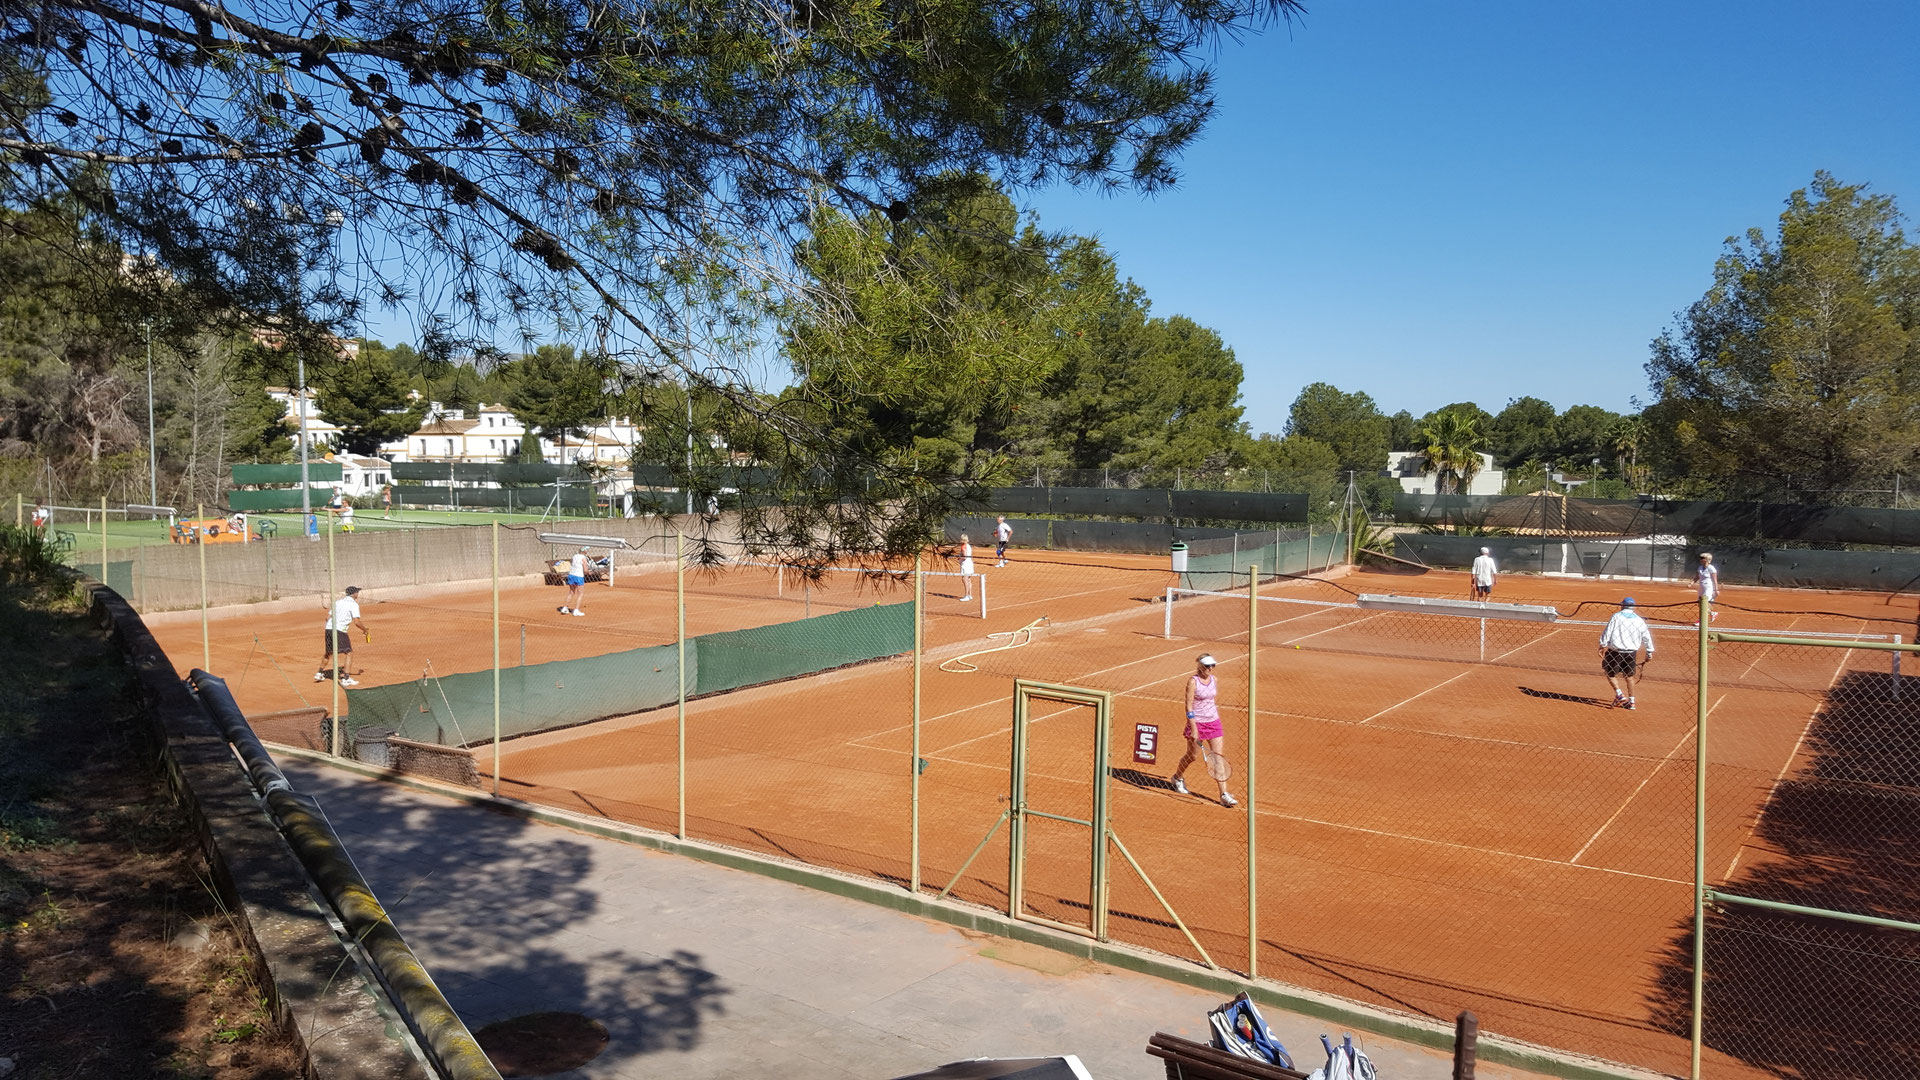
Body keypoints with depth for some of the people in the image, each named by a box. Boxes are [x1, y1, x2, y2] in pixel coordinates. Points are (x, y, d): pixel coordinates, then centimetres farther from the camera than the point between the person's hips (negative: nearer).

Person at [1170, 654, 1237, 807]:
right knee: (1192, 756, 12)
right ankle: (1178, 777, 43)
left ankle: (1224, 795, -4)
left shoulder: (1215, 680, 3)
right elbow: (1189, 706, -16)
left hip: (1213, 721, 4)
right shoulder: (1193, 681, -14)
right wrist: (1193, 728, -20)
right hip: (1197, 722, -4)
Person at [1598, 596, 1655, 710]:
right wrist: (1650, 653, 15)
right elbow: (1647, 637, 8)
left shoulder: (1616, 616, -2)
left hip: (1616, 651, -4)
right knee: (1629, 675, 17)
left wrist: (1602, 646, -7)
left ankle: (1620, 695, -7)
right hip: (1631, 652, 4)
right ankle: (1631, 701, 18)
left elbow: (1607, 632, -9)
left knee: (1610, 673, 10)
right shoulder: (1639, 620, 6)